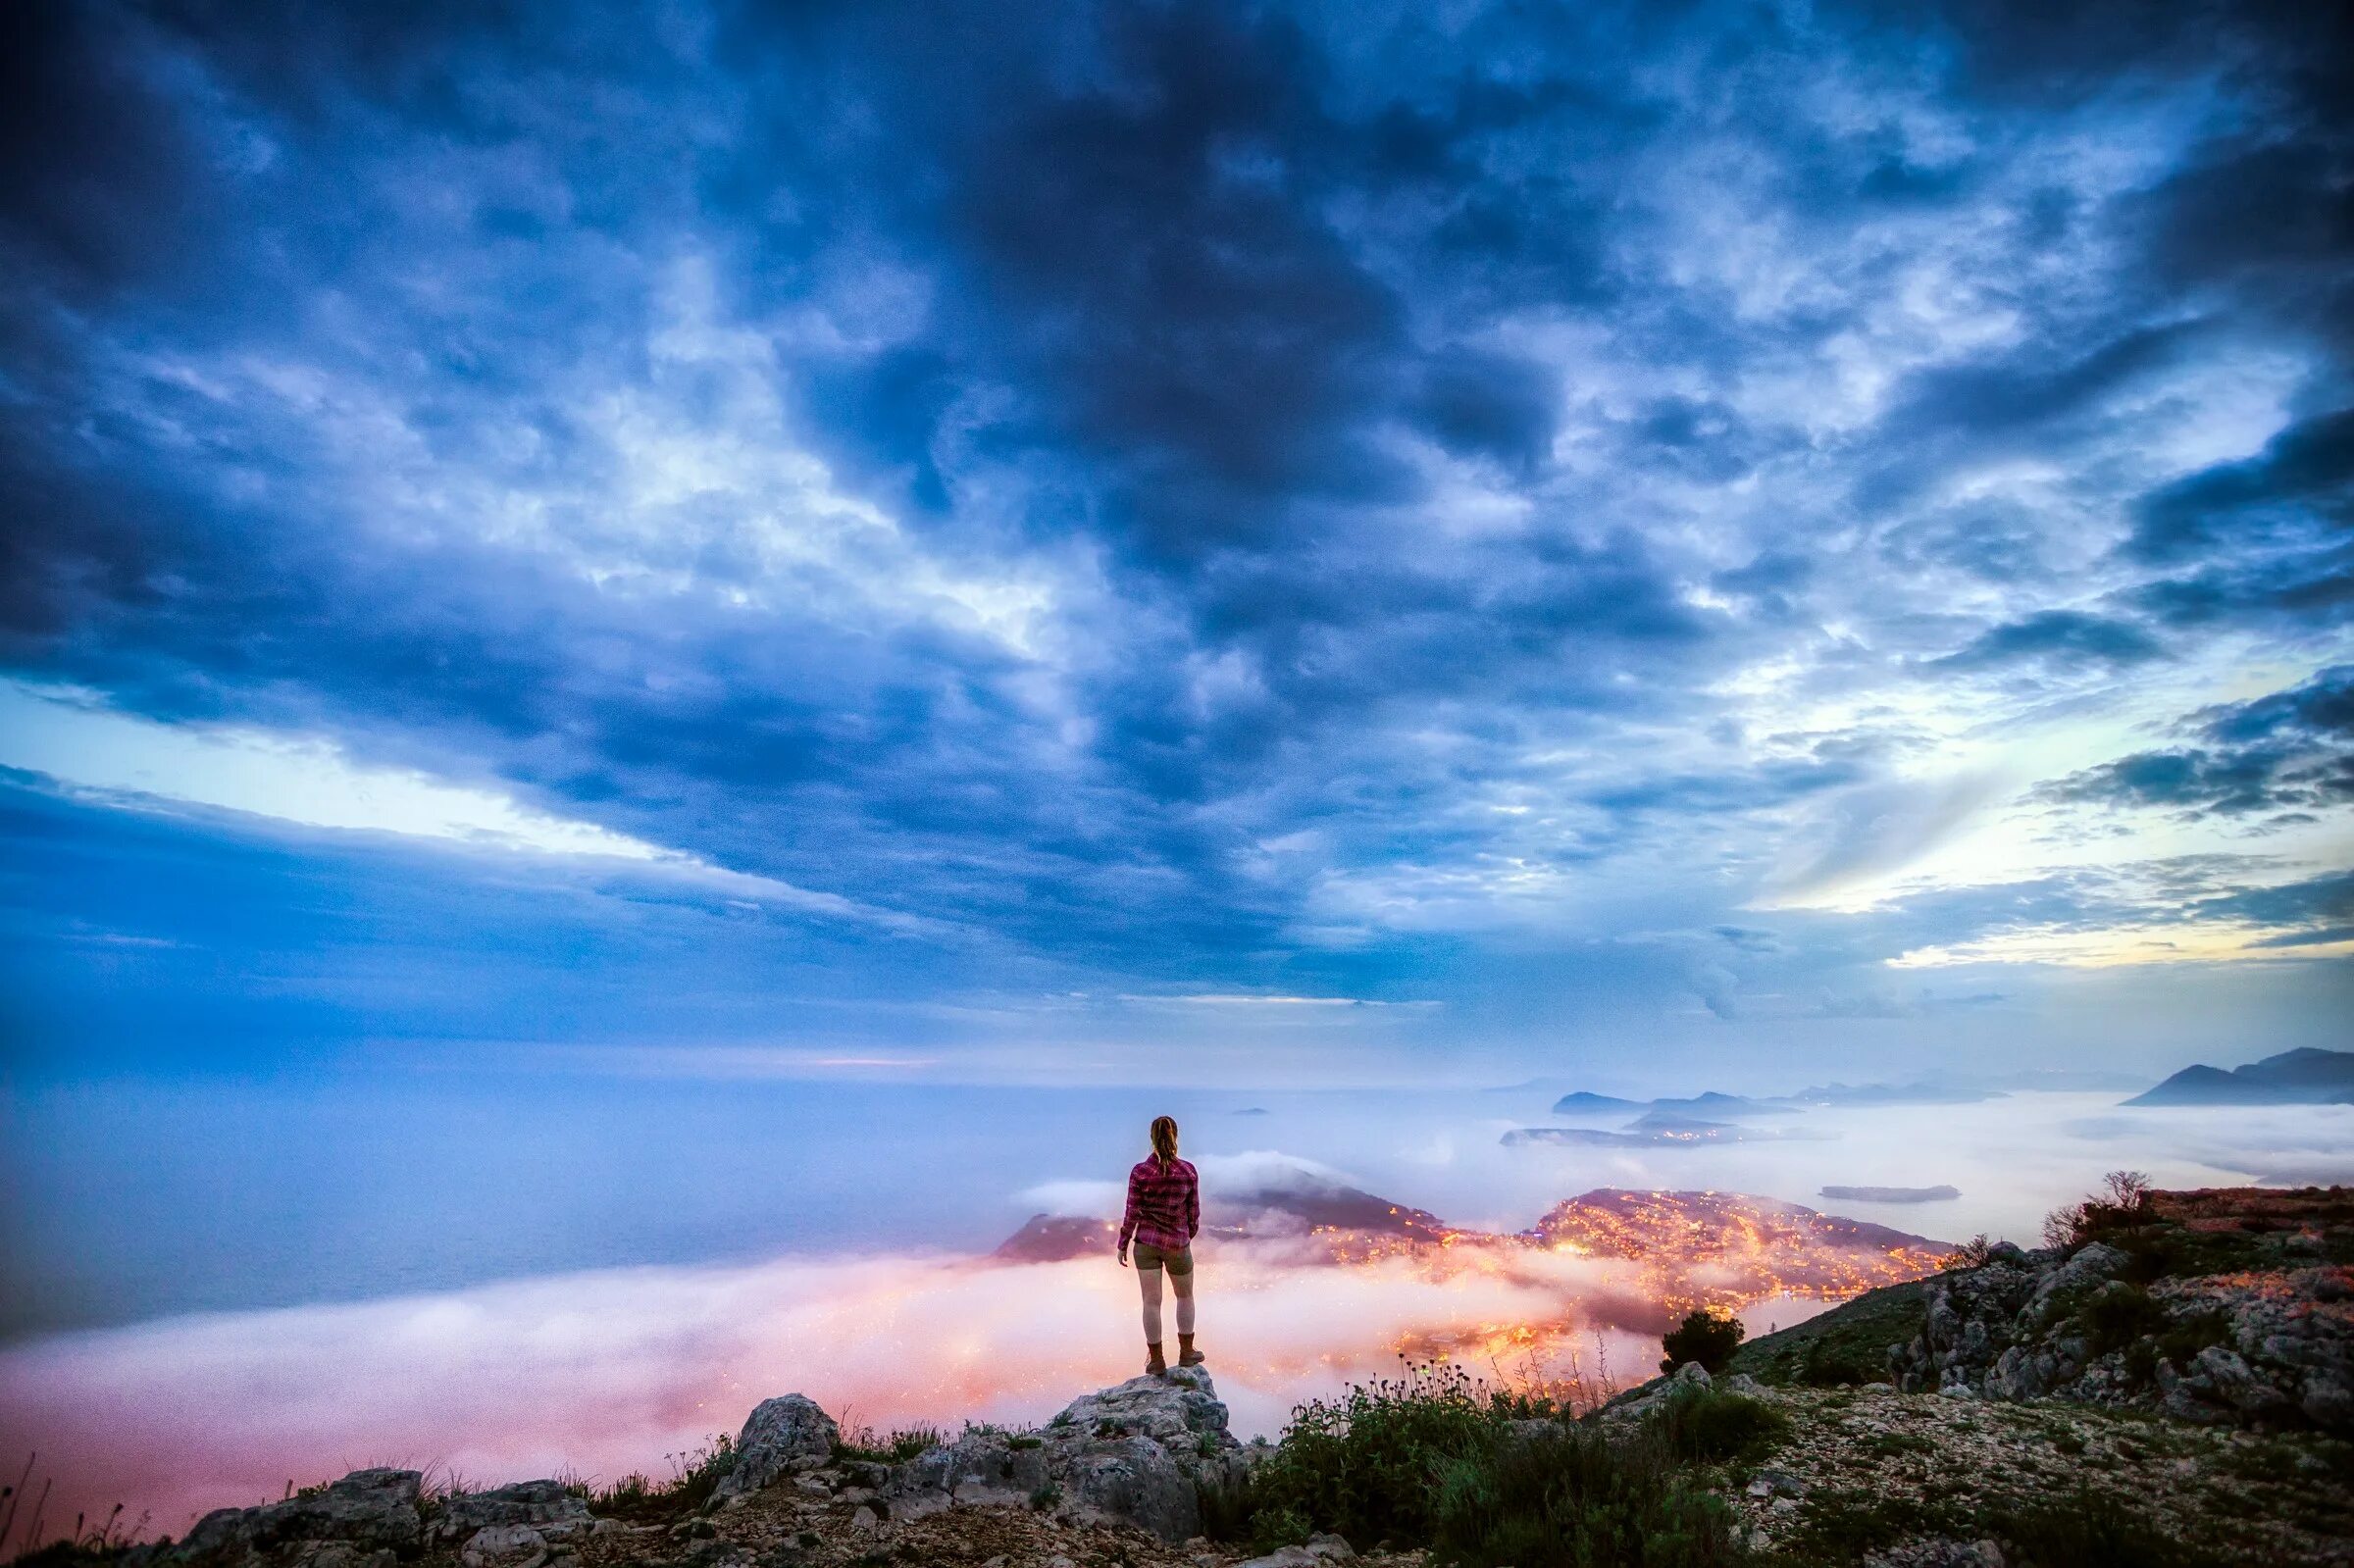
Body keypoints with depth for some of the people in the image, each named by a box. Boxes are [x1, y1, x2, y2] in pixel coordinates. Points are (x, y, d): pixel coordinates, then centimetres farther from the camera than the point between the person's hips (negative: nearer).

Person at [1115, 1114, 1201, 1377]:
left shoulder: (1139, 1171, -12)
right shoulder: (1188, 1171, -10)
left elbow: (1132, 1213, -8)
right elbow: (1193, 1211, -1)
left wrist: (1122, 1245, 3)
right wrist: (1190, 1234, 18)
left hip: (1146, 1242, 0)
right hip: (1178, 1244, 0)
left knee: (1152, 1301, 8)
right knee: (1185, 1296, 21)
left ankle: (1156, 1360, 15)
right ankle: (1186, 1352, 28)